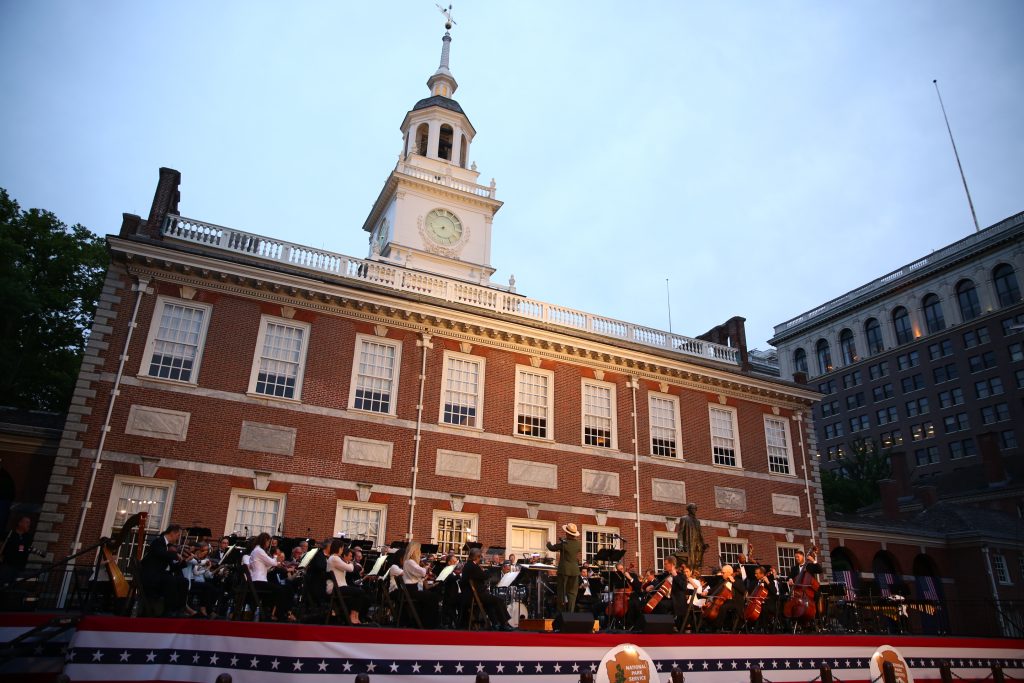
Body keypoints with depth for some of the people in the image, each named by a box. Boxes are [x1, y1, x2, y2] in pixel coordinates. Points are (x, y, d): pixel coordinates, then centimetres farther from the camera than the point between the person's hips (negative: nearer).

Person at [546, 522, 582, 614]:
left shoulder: (563, 543, -13)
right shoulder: (579, 544, -2)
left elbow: (552, 548, 1)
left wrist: (549, 543, 23)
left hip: (564, 570, -3)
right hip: (575, 571, 3)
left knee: (561, 592, 6)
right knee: (572, 593, 8)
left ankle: (561, 613, 6)